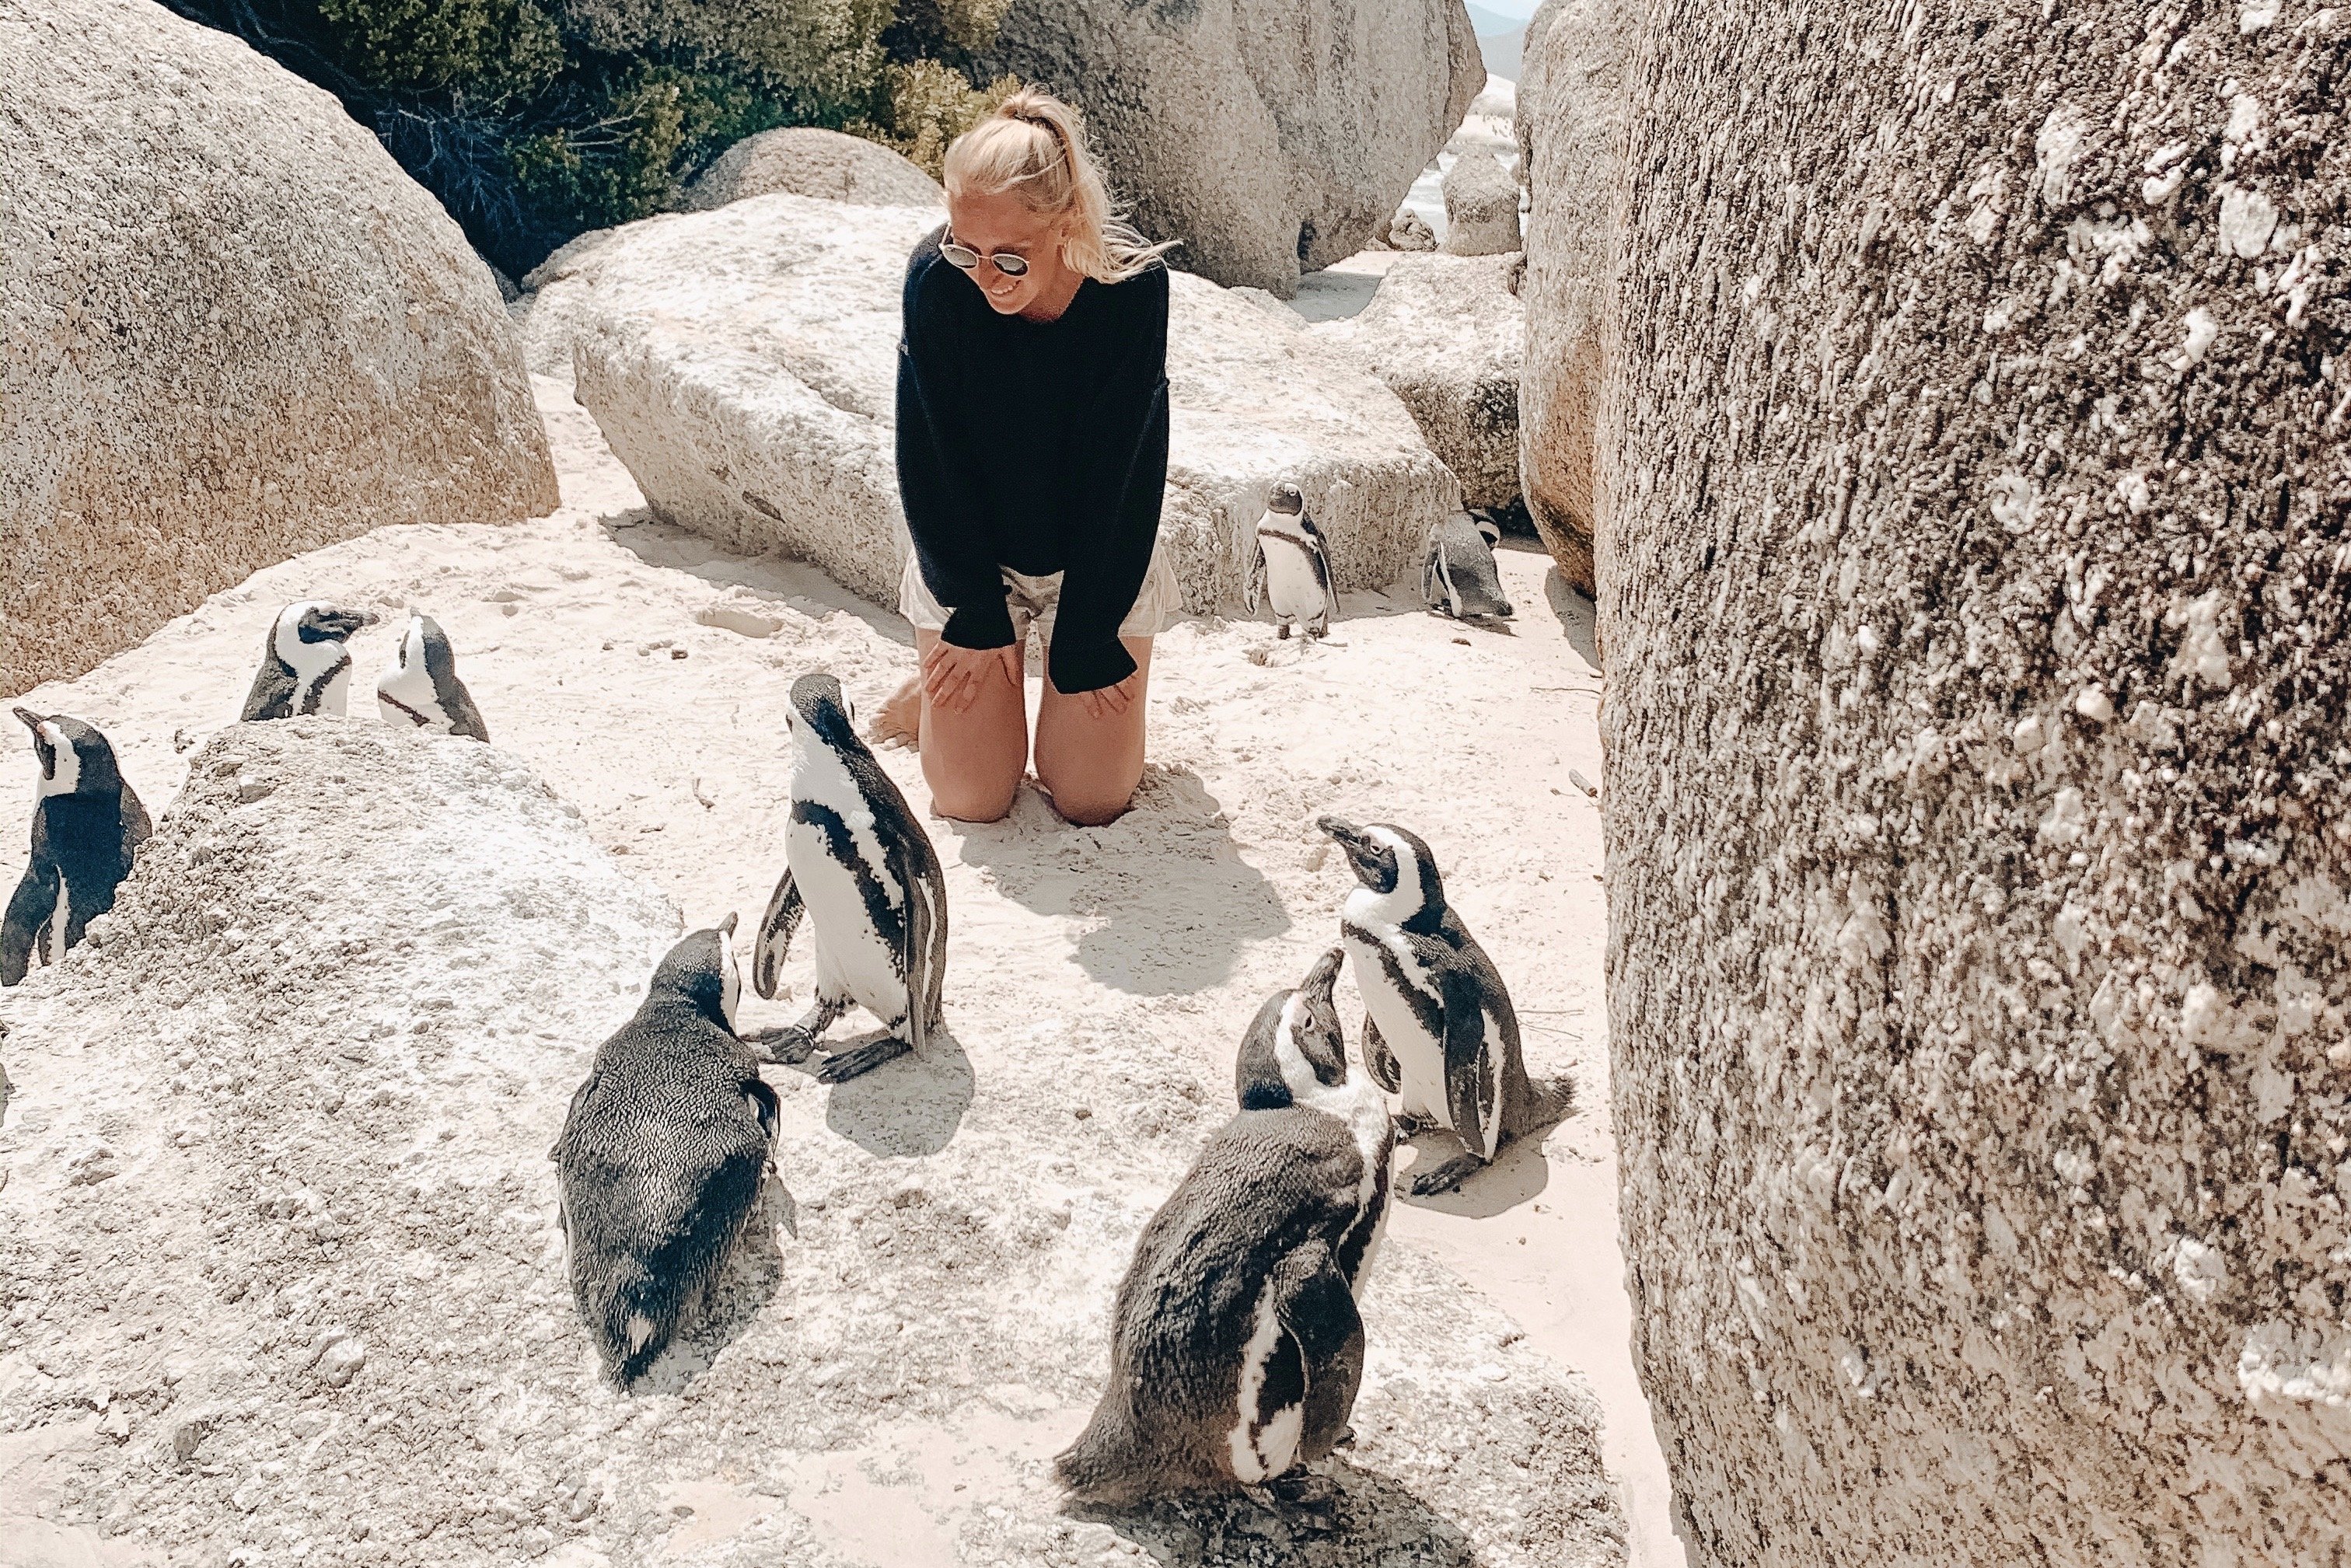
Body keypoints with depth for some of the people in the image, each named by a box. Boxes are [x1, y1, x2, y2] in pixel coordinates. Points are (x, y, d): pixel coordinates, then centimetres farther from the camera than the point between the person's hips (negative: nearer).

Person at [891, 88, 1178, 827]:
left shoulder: (1133, 286, -25)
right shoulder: (937, 280, -23)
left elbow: (1122, 477, -19)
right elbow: (930, 461, -13)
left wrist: (1086, 643, -15)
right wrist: (975, 616, -11)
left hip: (1101, 558, 0)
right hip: (965, 558, 1)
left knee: (1089, 800, 1)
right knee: (972, 798, -1)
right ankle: (956, 661, 29)